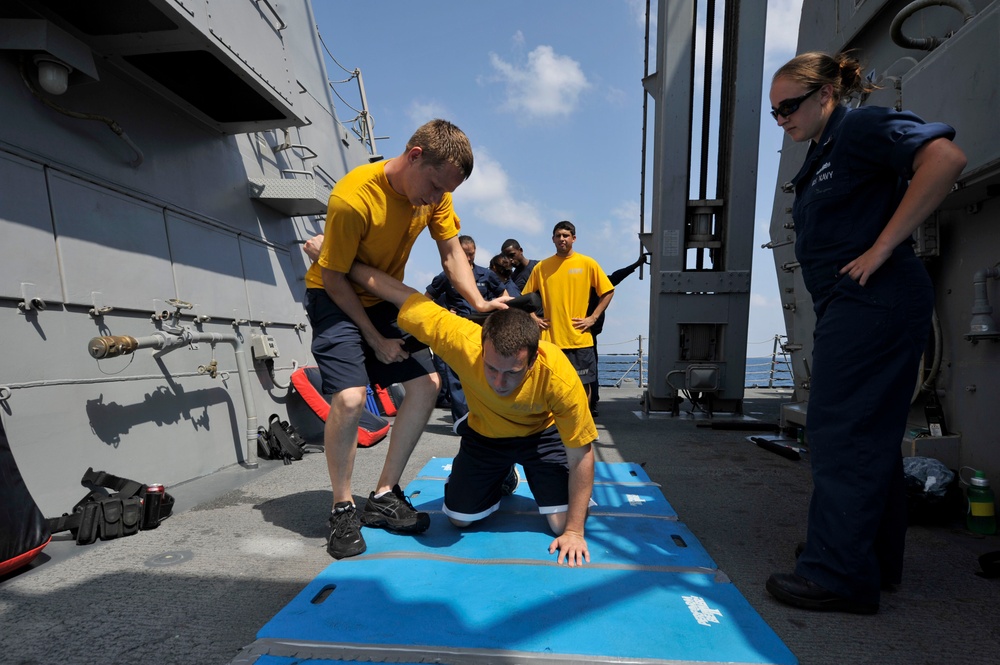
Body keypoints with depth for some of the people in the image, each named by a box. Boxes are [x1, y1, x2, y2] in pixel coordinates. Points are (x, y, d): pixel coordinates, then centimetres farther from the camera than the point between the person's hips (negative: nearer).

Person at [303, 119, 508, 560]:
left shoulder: (435, 190, -9)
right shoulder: (353, 197, -29)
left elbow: (451, 252, -5)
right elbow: (334, 278, -21)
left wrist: (479, 303, -21)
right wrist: (376, 339, -17)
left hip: (385, 299, 7)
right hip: (334, 298, -6)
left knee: (426, 384, -4)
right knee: (350, 398, -24)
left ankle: (384, 497, 9)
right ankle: (343, 509, 1)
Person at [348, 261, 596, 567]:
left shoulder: (560, 377, -40)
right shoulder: (460, 340, -39)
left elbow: (581, 456, -26)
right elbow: (397, 292, -27)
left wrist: (575, 532, -22)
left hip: (541, 434, -1)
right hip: (484, 434, 2)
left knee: (563, 525, -10)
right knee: (460, 519, 4)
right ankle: (503, 478, 34)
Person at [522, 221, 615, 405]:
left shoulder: (588, 263, 1)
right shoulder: (541, 266, 6)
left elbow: (608, 292, 4)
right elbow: (525, 296, 13)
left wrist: (593, 318, -3)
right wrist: (534, 318, 1)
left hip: (580, 339, -1)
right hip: (550, 338, 1)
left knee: (583, 384, 7)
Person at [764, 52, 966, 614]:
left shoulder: (862, 127, -6)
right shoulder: (823, 156, 22)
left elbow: (946, 158, -22)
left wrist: (882, 248, -22)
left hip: (874, 303, -10)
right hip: (860, 307, 10)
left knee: (842, 432, -8)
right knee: (871, 434, 14)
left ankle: (838, 574, 1)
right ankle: (878, 560, 27)